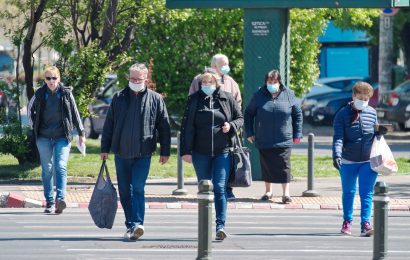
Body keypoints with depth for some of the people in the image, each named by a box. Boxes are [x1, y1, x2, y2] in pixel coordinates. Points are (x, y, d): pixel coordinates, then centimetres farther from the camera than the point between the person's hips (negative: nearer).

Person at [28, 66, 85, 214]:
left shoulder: (66, 93, 1)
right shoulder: (40, 94, 5)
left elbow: (75, 113, 7)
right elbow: (30, 109, 22)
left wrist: (81, 133, 7)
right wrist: (35, 126, 13)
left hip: (62, 137, -2)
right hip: (44, 138, 2)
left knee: (61, 167, -15)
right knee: (47, 169, 3)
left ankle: (60, 198, -25)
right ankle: (49, 202, 7)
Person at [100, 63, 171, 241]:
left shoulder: (155, 99, 3)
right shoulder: (119, 98, 8)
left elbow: (164, 127, 6)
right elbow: (109, 125, 12)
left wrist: (165, 151, 4)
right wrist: (105, 148, 9)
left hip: (143, 154, -3)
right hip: (121, 153, 3)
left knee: (138, 188, -14)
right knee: (124, 191, 7)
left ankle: (136, 224, -20)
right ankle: (131, 225, 16)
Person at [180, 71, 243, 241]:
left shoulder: (227, 99, 4)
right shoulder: (194, 100, 3)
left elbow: (240, 118, 14)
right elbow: (187, 127, 2)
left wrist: (232, 125, -9)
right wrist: (186, 151, -4)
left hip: (222, 152, -1)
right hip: (200, 153, 1)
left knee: (220, 188, -11)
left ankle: (220, 225, -14)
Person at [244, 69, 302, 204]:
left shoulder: (288, 95, 2)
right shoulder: (259, 96, 1)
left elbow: (297, 114, 9)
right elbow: (248, 114, 10)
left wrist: (297, 134, 5)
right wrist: (249, 133, 5)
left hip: (284, 140, -1)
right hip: (264, 141, 1)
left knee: (284, 166, -4)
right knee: (266, 166, 8)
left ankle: (285, 193, 0)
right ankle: (268, 191, 22)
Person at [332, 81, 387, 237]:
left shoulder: (372, 113, 5)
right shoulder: (343, 114, -6)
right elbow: (338, 137, -13)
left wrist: (380, 132, -6)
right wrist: (337, 155, -26)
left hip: (368, 161, 1)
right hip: (348, 161, -1)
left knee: (366, 193, -7)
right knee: (348, 192, 13)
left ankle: (365, 224, -11)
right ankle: (347, 222, 27)